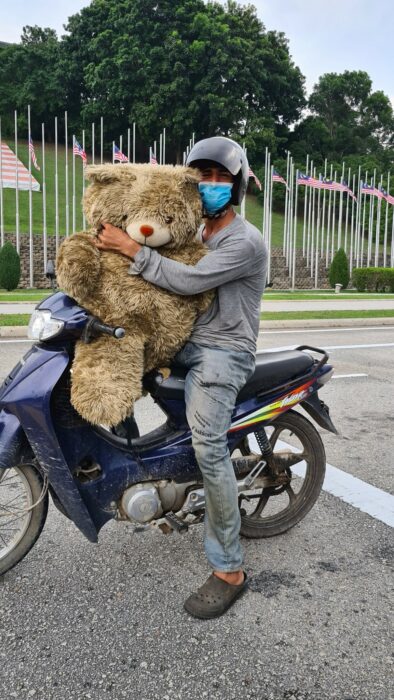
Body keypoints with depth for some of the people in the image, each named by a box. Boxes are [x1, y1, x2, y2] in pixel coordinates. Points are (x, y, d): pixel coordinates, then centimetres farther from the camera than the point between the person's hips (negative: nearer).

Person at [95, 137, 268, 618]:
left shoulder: (244, 241, -10)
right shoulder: (197, 233, 19)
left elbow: (190, 281, -21)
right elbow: (176, 276, 19)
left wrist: (132, 250, -19)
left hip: (222, 353, -10)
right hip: (189, 343, 10)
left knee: (208, 448, -20)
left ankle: (229, 569, -10)